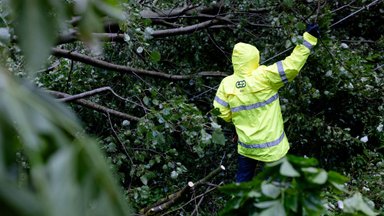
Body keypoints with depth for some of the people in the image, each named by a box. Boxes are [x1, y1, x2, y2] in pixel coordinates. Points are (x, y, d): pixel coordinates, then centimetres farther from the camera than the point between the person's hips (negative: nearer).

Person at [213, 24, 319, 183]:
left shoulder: (227, 84, -10)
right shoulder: (263, 76, -22)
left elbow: (222, 113, -4)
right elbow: (291, 66, -24)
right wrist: (308, 39, -18)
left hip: (245, 145, 4)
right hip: (271, 146, -4)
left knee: (243, 179, 21)